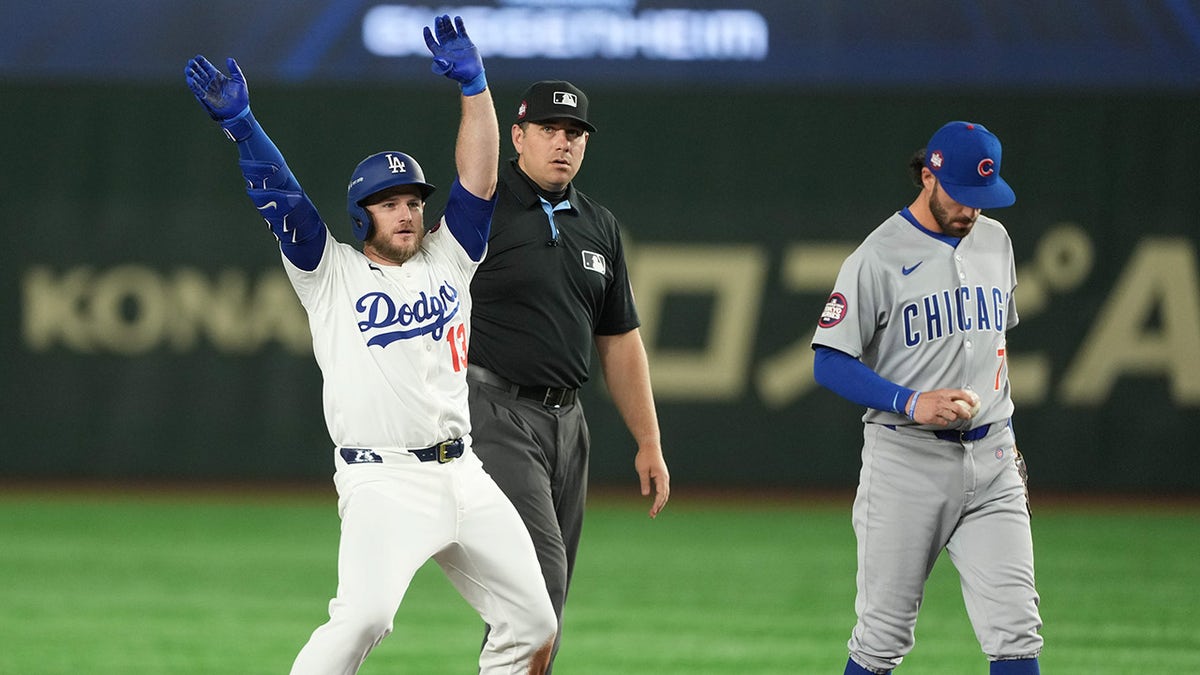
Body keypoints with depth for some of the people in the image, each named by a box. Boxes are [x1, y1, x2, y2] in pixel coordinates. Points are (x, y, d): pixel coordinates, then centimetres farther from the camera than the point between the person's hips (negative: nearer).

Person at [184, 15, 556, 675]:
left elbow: (478, 180, 8)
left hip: (462, 474, 6)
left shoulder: (446, 259, 16)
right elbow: (278, 193, -4)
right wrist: (239, 124, -16)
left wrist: (474, 85, -1)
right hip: (382, 480, -6)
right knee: (363, 616, -26)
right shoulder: (331, 272, 6)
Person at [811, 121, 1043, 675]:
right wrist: (911, 403, -23)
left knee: (1015, 629, -5)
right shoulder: (879, 257, -8)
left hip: (991, 462, 4)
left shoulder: (995, 240, 11)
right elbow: (830, 363, -11)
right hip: (907, 462, -4)